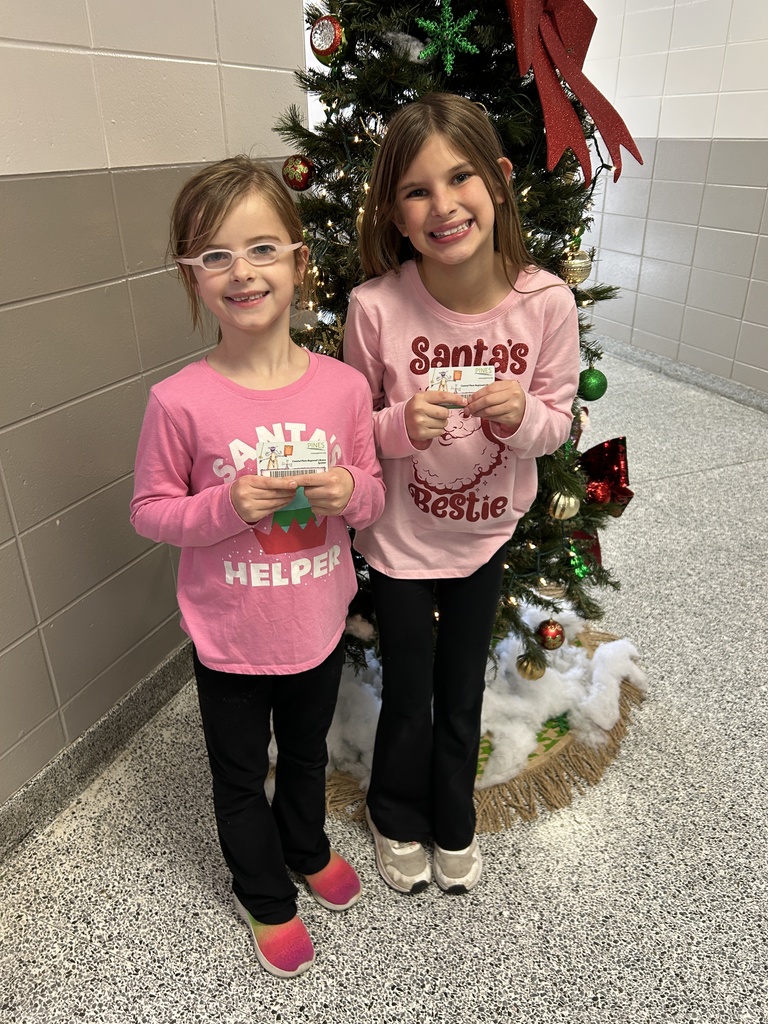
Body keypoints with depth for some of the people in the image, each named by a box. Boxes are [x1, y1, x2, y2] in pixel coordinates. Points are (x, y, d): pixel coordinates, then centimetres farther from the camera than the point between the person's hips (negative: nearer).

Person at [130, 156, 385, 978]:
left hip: (319, 627, 3)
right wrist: (225, 506, -27)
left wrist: (350, 492, -24)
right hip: (230, 641, -2)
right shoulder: (179, 401, -20)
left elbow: (373, 496, -1)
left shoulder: (343, 385, -13)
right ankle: (264, 896, 52)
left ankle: (307, 849, 61)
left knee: (307, 756, 29)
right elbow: (149, 510, -9)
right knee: (241, 779, 22)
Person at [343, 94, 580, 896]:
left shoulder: (546, 301, -17)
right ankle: (397, 820, 50)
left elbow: (555, 423, -5)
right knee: (407, 699, 17)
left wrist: (522, 414, -27)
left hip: (485, 534, 2)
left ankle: (453, 824, 52)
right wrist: (401, 424, -29)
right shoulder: (375, 305, -21)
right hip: (398, 539, -1)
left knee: (462, 695, 22)